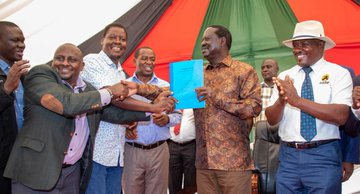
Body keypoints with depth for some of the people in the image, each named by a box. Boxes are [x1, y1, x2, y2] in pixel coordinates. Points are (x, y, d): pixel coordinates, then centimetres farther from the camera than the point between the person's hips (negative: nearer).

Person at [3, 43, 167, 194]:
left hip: (73, 172, 6)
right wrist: (110, 92, -13)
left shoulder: (88, 90, 11)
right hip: (36, 171, -6)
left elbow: (117, 113, 15)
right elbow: (67, 104, -23)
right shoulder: (40, 74, -8)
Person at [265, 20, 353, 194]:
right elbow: (271, 119, 2)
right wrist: (281, 101, -19)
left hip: (323, 156, -3)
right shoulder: (284, 77, 8)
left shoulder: (338, 73, -2)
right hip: (288, 156, 3)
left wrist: (298, 101, -23)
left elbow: (341, 116, -17)